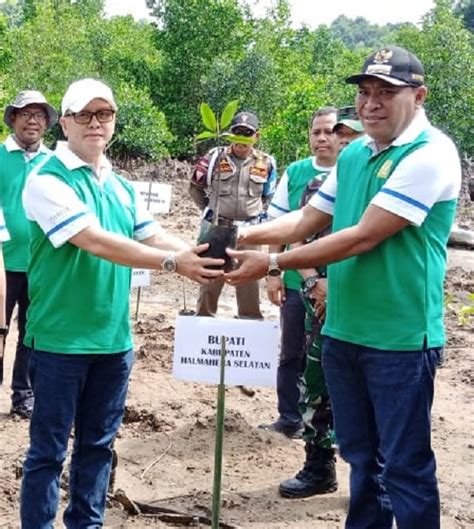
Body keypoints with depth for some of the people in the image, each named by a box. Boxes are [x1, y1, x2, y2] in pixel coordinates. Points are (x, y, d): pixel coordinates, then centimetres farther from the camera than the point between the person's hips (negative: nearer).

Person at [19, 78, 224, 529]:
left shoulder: (121, 186, 12)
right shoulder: (48, 180, -12)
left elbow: (156, 238, 8)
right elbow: (96, 243, -22)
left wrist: (205, 259, -10)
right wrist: (174, 263, -27)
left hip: (114, 339, 7)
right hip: (61, 340, -7)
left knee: (97, 444, 16)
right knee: (48, 450, 4)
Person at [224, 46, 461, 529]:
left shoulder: (430, 154, -16)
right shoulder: (353, 154, 10)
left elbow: (364, 237, -21)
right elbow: (305, 221, 13)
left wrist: (272, 263, -19)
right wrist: (241, 236, -3)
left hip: (399, 338, -7)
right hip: (343, 331, 8)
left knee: (405, 467, 3)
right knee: (361, 456, 20)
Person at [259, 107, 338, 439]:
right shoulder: (294, 172, 1)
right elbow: (278, 225, 6)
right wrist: (274, 273, 1)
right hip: (295, 281, 3)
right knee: (292, 355, 14)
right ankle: (289, 420, 27)